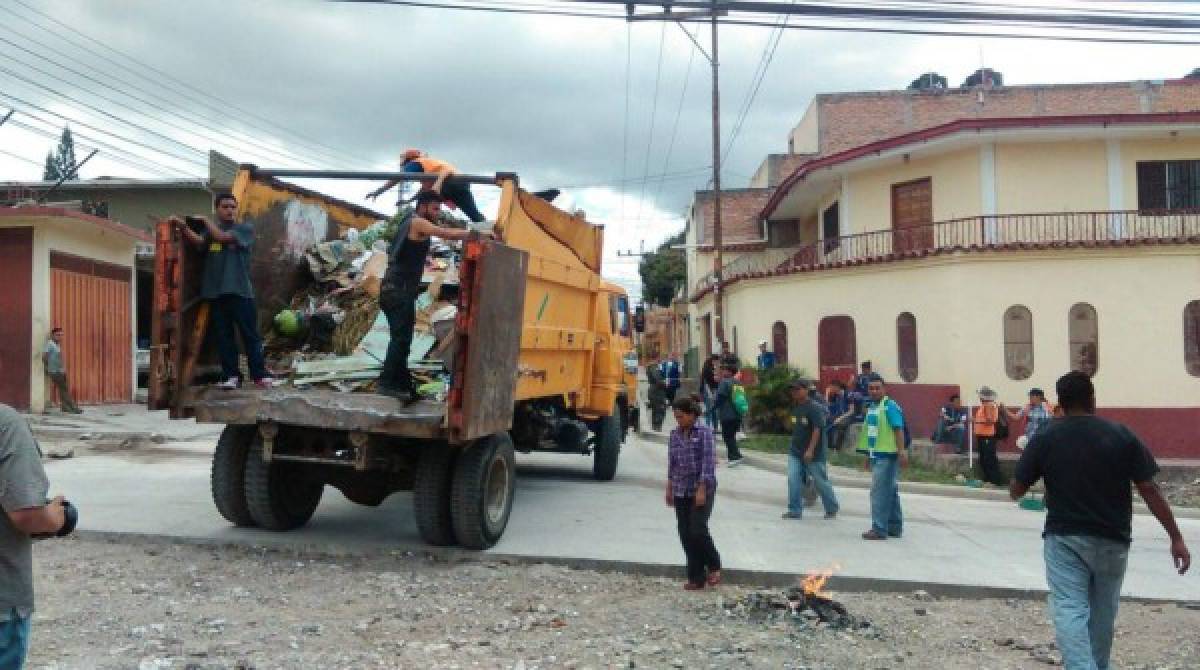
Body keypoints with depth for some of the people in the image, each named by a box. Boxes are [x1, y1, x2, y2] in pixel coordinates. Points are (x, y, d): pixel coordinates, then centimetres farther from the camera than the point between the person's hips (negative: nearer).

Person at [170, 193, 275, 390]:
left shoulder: (245, 228, 5)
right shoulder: (209, 230, 16)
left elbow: (223, 237, -10)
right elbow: (198, 241, -5)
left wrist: (205, 220, 3)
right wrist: (183, 226, -23)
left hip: (240, 290, -3)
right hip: (215, 291, 3)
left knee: (250, 334, -2)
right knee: (223, 336, 4)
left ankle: (260, 375, 1)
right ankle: (231, 375, 9)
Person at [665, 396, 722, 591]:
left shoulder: (704, 432, -8)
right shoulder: (675, 434, 8)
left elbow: (708, 461, -12)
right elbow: (671, 462, 13)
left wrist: (702, 489, -17)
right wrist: (669, 488, 10)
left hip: (702, 489, -6)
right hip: (681, 491, 6)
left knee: (698, 530, -12)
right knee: (685, 534, 4)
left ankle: (714, 566, 13)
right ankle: (696, 577, 13)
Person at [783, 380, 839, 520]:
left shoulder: (814, 408, -15)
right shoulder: (795, 407, 10)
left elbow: (817, 430, -20)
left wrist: (810, 450, -23)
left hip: (813, 453, -7)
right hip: (795, 451, 7)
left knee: (821, 482, 6)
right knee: (793, 480, -3)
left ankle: (832, 510, 22)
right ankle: (795, 510, 3)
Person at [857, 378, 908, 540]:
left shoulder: (890, 406, -10)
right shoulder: (870, 407, 16)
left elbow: (898, 430, -17)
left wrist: (902, 452, -23)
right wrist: (868, 454, 22)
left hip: (887, 455, -9)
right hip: (876, 455, 9)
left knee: (879, 491, -10)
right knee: (890, 491, 15)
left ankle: (879, 528, -7)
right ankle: (895, 527, 24)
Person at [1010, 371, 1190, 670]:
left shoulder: (1045, 437, -4)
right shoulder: (1122, 436, -3)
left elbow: (1015, 491, -1)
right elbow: (1150, 491, -5)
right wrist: (1176, 538, 0)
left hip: (1064, 539, -2)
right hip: (1112, 540, 2)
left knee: (1069, 610, -6)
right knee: (1103, 613, 19)